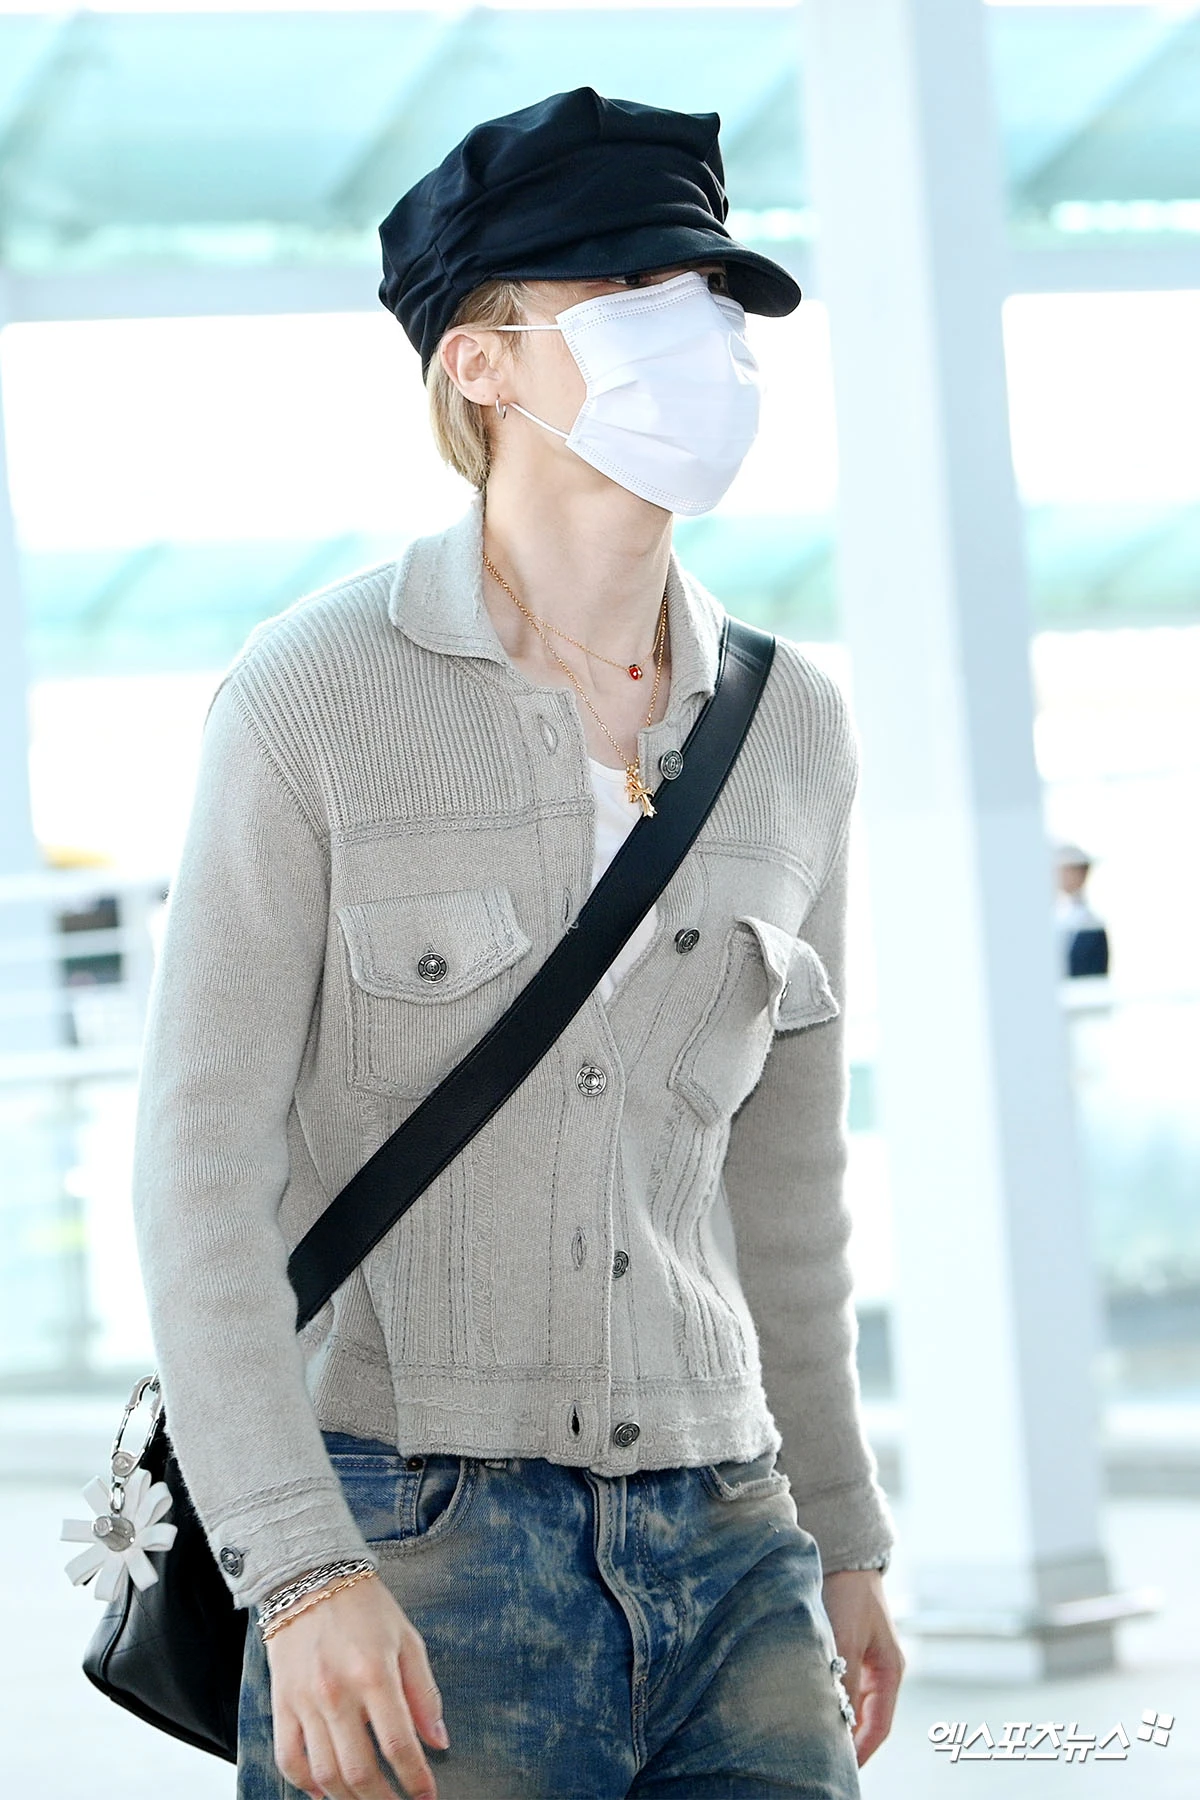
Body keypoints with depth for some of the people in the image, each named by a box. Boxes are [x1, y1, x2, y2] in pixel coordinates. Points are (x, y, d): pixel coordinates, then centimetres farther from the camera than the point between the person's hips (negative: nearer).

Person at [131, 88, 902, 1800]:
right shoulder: (317, 697, -6)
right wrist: (300, 1576, -18)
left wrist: (843, 1536, 20)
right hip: (409, 1557, -4)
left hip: (722, 1558, 4)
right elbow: (202, 1164, -9)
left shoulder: (789, 727, 8)